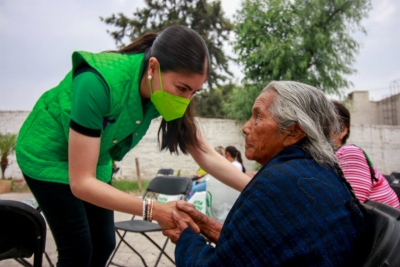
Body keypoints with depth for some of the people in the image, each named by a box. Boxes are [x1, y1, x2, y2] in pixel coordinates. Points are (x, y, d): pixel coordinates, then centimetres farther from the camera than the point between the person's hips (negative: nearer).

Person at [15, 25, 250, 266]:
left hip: (95, 159, 5)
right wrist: (154, 210, -42)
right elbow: (81, 183, -35)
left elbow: (208, 157, -15)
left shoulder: (167, 91, -18)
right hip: (48, 154, -5)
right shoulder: (97, 83, -37)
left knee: (104, 244, 7)